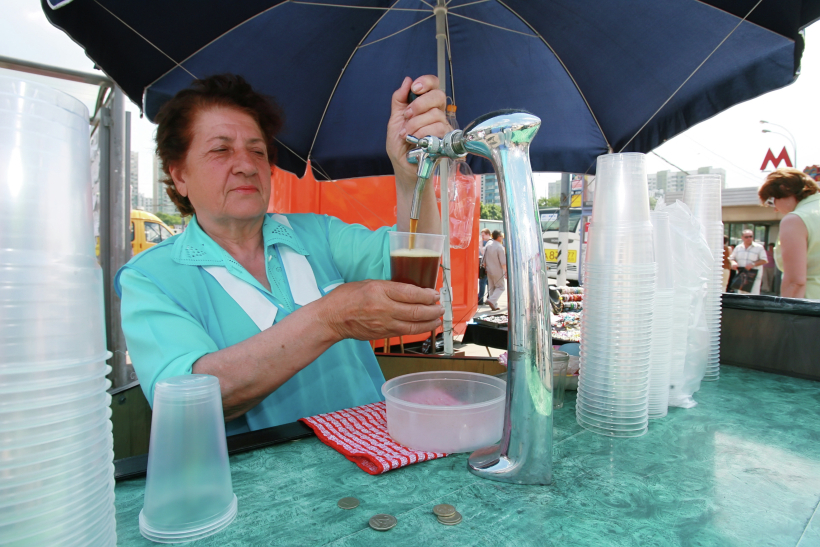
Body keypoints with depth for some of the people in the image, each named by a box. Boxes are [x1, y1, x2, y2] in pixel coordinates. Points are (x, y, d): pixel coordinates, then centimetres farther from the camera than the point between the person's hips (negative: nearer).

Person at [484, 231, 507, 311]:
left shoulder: (488, 246, 5)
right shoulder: (500, 247, -16)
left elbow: (484, 260, 11)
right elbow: (503, 262, -17)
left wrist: (485, 268, 20)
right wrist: (506, 272, -12)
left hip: (489, 270, 6)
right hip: (497, 271, -6)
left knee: (491, 287, 13)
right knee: (501, 287, 6)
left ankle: (494, 305, 15)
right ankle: (492, 300, -12)